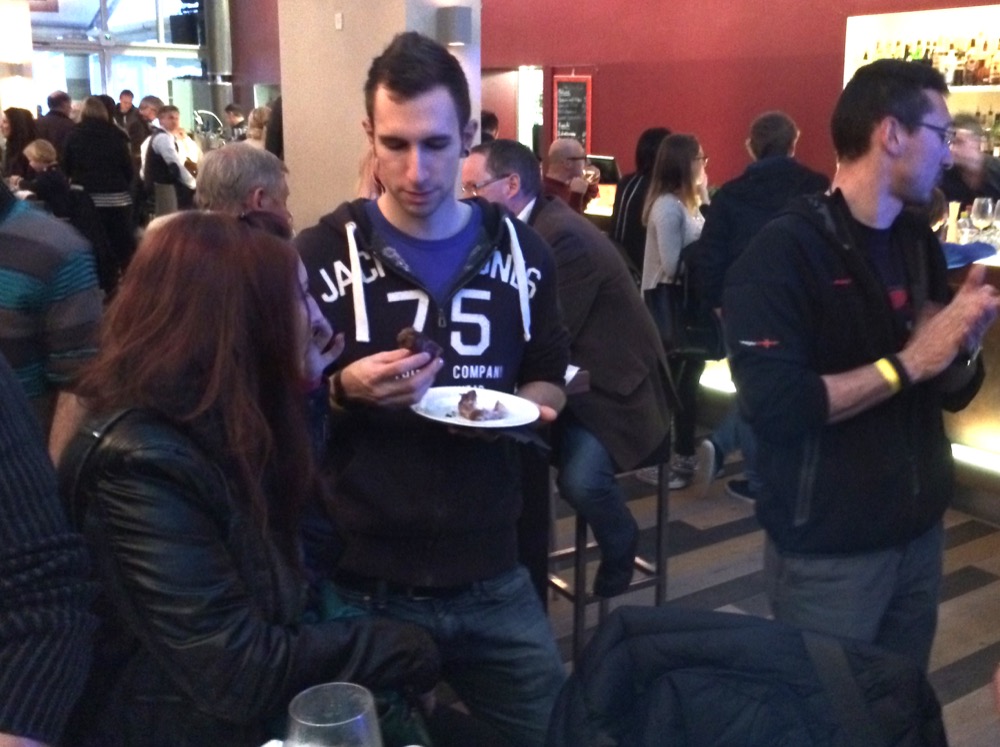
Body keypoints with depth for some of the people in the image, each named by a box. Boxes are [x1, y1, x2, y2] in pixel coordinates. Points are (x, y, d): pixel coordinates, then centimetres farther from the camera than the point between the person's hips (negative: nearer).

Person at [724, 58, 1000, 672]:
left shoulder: (921, 243, 6)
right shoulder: (786, 250, -17)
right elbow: (773, 406, -26)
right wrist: (908, 362, -22)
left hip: (920, 532, 7)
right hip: (829, 548, -7)